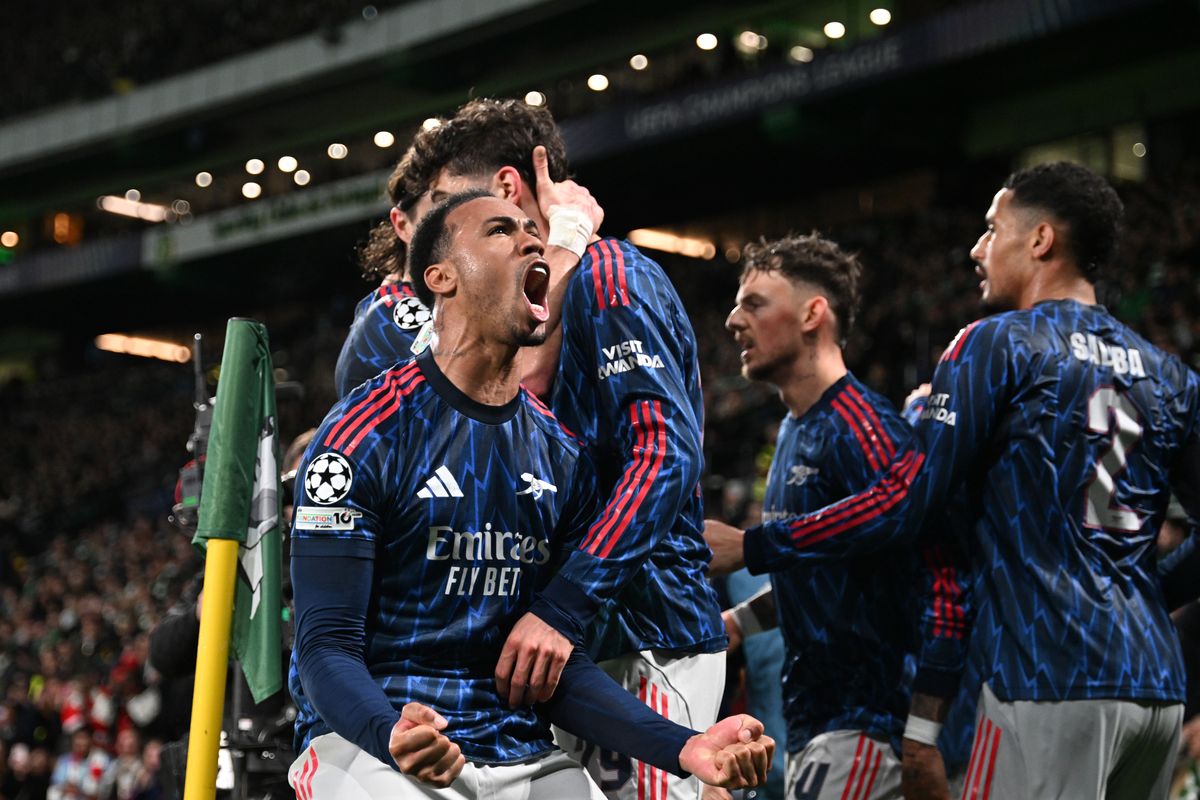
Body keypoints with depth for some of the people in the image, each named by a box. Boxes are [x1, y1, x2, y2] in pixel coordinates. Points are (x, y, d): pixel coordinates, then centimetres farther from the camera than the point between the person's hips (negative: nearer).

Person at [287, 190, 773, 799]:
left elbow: (558, 671, 10)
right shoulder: (368, 433, -5)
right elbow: (328, 646, -10)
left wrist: (683, 747, -5)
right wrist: (393, 736, -30)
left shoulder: (562, 456, 11)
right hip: (369, 742, -5)